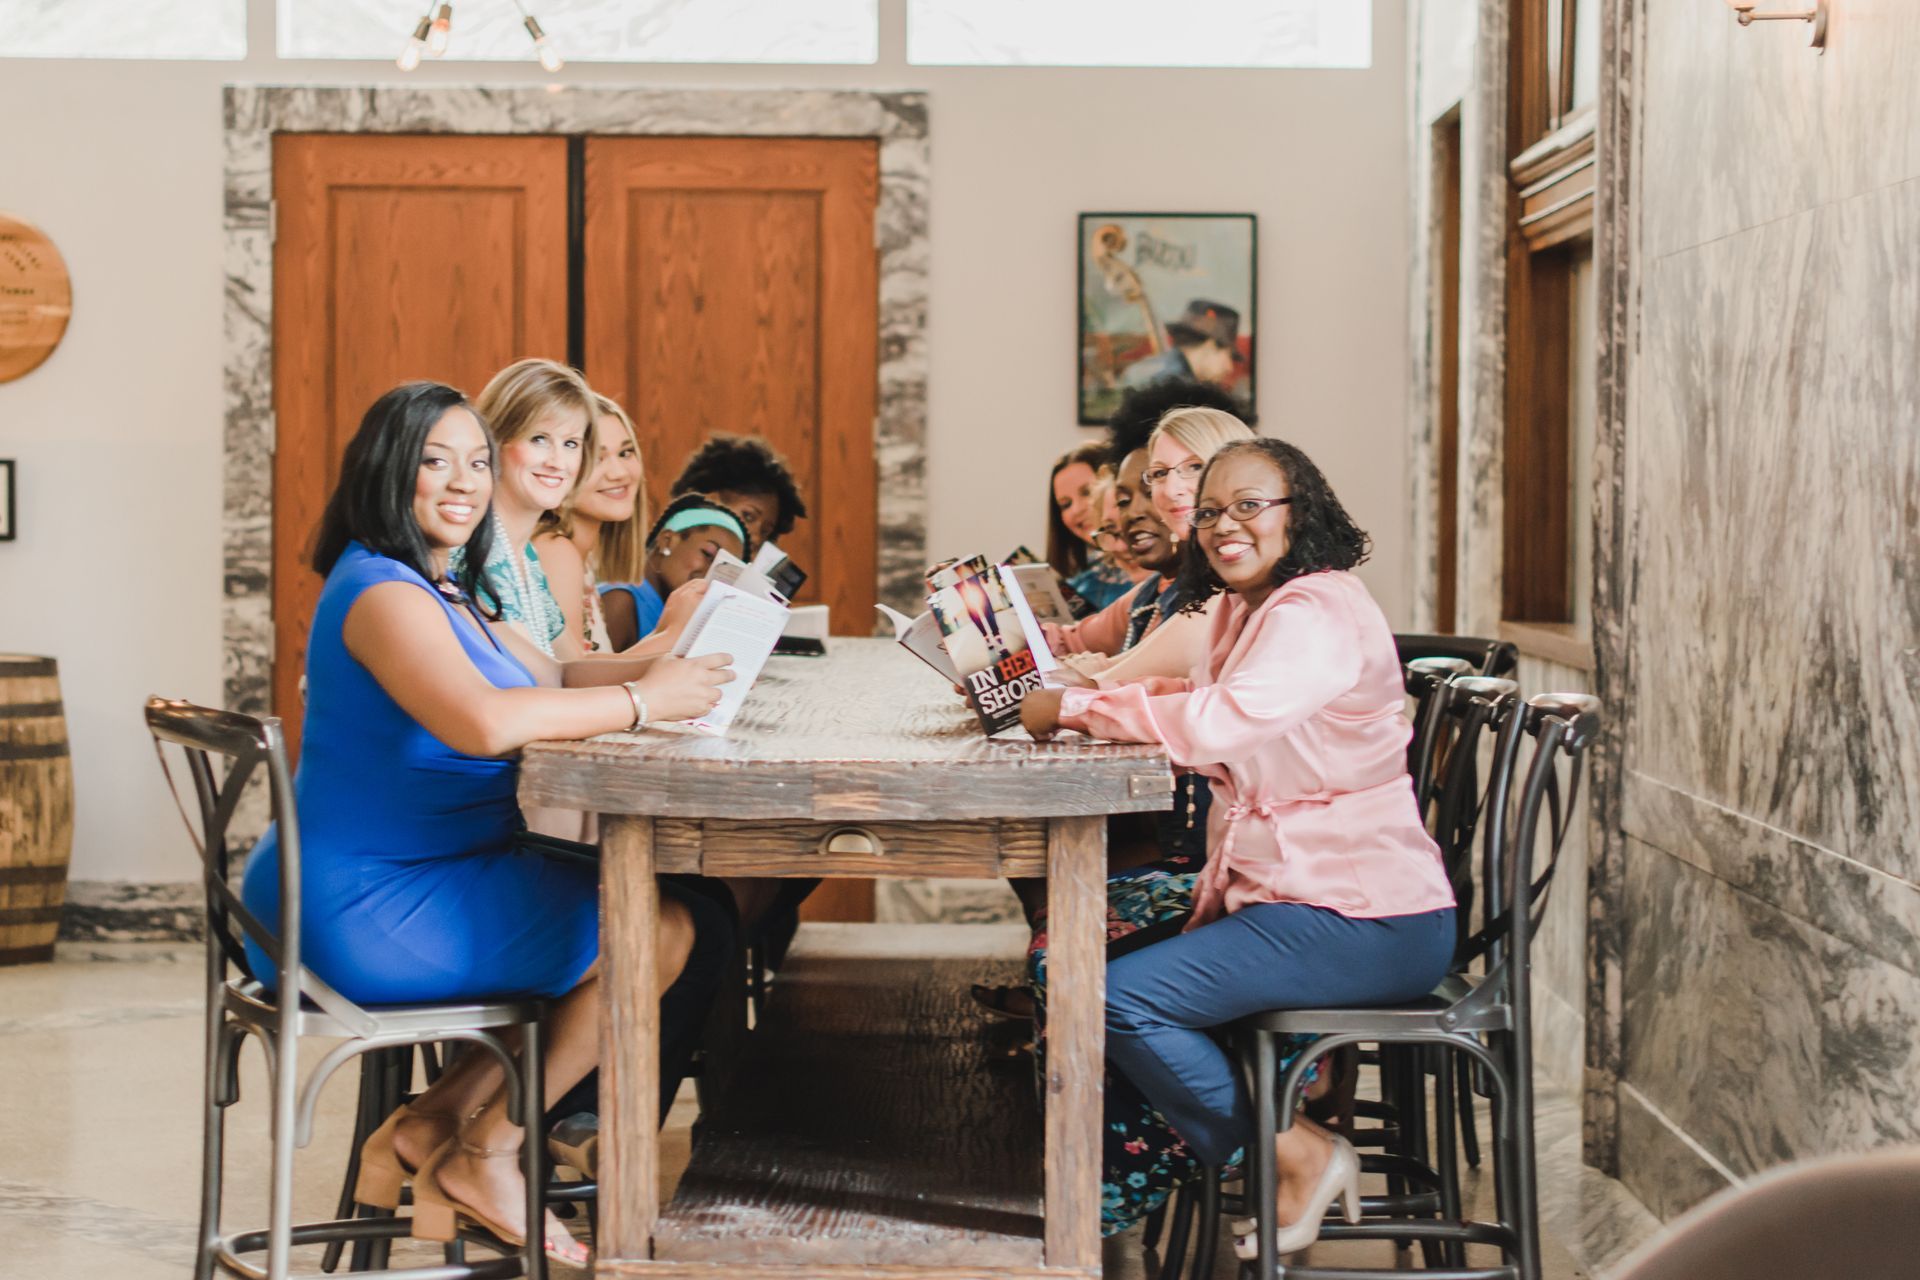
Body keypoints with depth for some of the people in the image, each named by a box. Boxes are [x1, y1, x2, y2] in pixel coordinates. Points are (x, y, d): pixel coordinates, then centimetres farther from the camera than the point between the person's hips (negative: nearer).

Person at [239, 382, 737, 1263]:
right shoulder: (382, 591, -17)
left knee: (651, 907, 17)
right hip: (361, 914, -11)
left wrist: (664, 661, -3)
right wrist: (642, 701, -24)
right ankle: (485, 1158, 3)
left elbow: (547, 682, 15)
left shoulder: (446, 590, 17)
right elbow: (483, 721, -33)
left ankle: (428, 1126, 13)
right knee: (661, 929, -12)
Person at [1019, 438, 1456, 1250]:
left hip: (1365, 925, -11)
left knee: (1123, 998, -18)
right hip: (1279, 895, 11)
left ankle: (1299, 1157, -2)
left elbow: (1216, 723, -31)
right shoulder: (1242, 609, 15)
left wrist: (1072, 709, -21)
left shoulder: (1318, 615, -18)